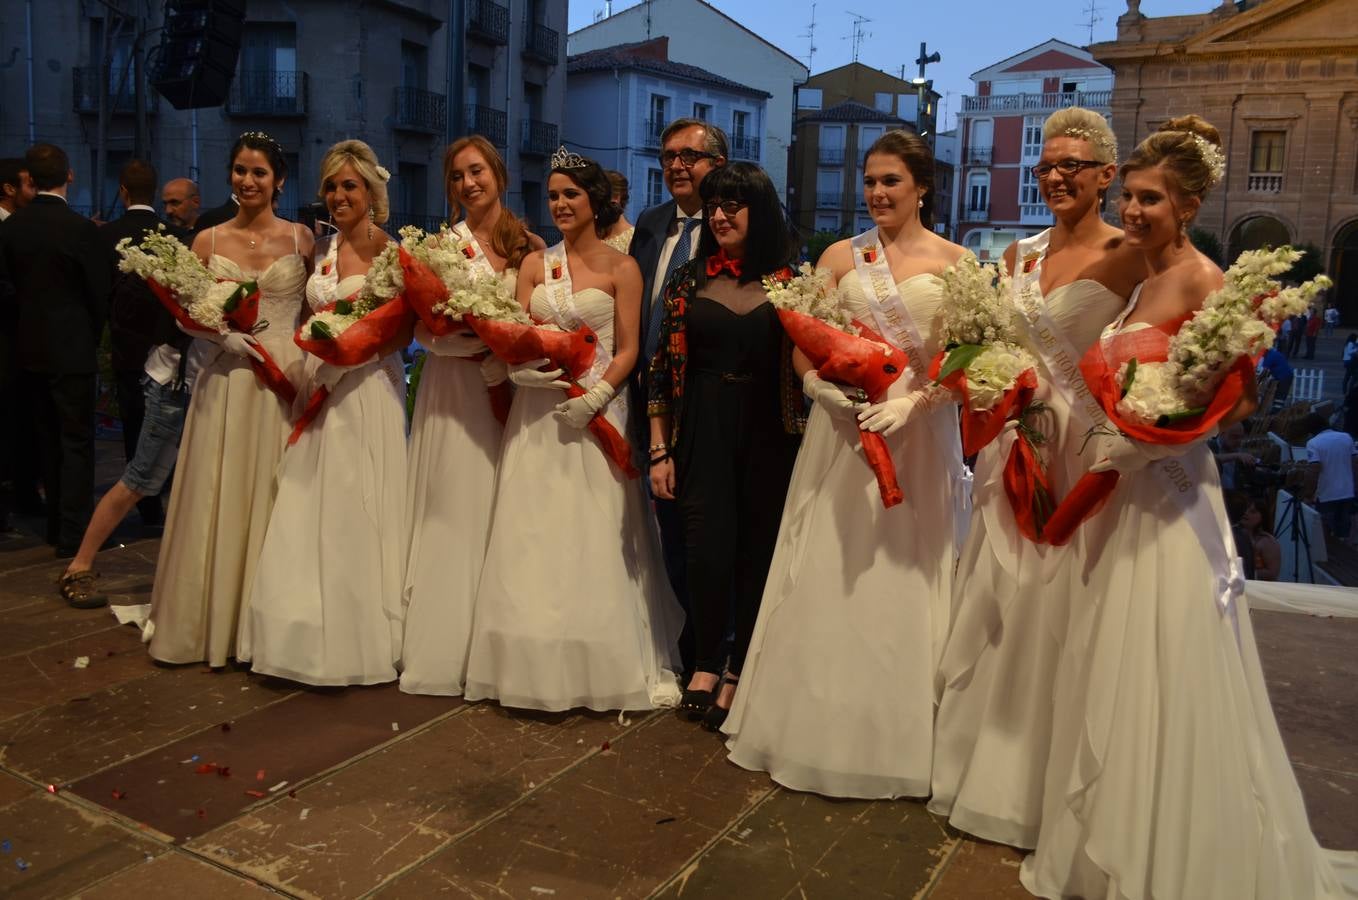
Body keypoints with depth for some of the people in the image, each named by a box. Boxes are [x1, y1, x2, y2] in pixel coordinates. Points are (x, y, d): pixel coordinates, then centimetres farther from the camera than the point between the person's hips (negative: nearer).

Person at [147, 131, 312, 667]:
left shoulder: (301, 239, 4)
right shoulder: (208, 241, 7)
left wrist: (308, 364, -12)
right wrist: (218, 328, -14)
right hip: (227, 380, 1)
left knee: (277, 498, 3)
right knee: (221, 498, 3)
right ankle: (215, 623, 16)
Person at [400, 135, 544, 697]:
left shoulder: (531, 246, 7)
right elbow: (423, 331, -5)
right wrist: (486, 346, -18)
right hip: (453, 392, -2)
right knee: (453, 513, 0)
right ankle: (446, 646, 11)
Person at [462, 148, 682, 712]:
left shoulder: (621, 268, 1)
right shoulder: (535, 263, 11)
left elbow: (627, 350, -3)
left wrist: (594, 397, -18)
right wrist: (520, 367, -16)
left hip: (594, 410, -4)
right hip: (536, 413, 4)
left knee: (593, 539, -1)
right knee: (532, 537, 5)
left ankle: (602, 665, 11)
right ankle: (537, 665, 16)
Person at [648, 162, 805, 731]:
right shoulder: (689, 281, 5)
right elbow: (663, 367, 4)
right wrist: (659, 449, 1)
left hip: (768, 435, 0)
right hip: (702, 432, 1)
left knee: (757, 553, 5)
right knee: (708, 551, -6)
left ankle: (737, 673, 23)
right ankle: (706, 661, 19)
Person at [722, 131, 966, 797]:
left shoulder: (955, 262, 3)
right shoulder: (839, 257, 8)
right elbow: (803, 348, 3)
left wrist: (913, 401, -19)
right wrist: (828, 391, -15)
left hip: (919, 433, -1)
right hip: (841, 428, 2)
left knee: (904, 579, 5)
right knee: (828, 575, 5)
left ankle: (897, 735, 21)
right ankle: (820, 725, 21)